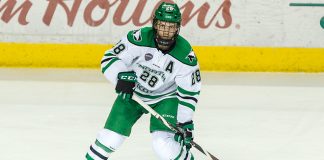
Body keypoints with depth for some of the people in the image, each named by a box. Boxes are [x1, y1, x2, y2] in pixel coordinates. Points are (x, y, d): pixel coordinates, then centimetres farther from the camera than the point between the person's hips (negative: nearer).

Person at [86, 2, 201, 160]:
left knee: (163, 144, -20)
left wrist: (185, 124, -15)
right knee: (111, 137, -5)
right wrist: (123, 78, -33)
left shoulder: (185, 55, -21)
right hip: (132, 92, 1)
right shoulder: (139, 38, -25)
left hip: (165, 98, -1)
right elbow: (109, 59, -16)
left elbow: (189, 92, -12)